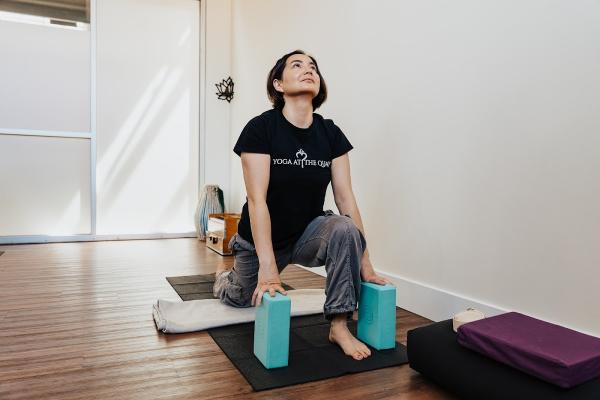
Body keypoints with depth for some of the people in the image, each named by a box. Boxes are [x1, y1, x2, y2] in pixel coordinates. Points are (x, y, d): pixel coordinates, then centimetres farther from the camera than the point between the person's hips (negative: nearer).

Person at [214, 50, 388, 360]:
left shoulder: (330, 133, -9)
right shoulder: (260, 128, -20)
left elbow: (345, 198, -10)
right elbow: (257, 199, -26)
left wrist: (364, 261, -13)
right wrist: (268, 267, -33)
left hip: (308, 232, 2)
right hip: (261, 238, -1)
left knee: (345, 228, -31)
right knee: (242, 299, 21)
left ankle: (339, 326, -18)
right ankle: (223, 278, 59)